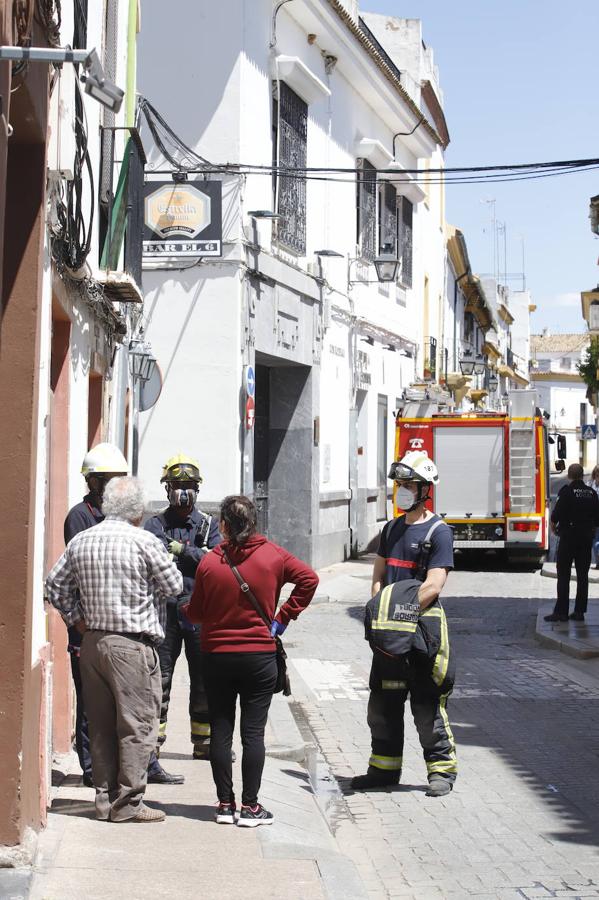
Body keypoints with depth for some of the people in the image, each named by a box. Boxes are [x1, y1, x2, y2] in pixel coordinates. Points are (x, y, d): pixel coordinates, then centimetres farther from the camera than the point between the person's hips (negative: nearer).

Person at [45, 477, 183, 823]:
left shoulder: (80, 541, 7)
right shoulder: (144, 541, -11)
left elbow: (55, 586, 13)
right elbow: (174, 586, -2)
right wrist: (165, 559, 15)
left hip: (92, 642, 6)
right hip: (132, 645, -6)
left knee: (101, 726, 13)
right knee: (137, 726, 1)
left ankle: (105, 798, 19)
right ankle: (128, 803, 3)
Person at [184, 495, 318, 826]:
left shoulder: (209, 562, -8)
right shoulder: (272, 555, -5)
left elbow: (196, 613, -1)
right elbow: (309, 579, -2)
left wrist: (184, 610, 22)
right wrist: (282, 618, 1)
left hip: (217, 656, 0)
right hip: (260, 655, 0)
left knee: (220, 730, 8)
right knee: (253, 732, 3)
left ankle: (225, 804, 13)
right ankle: (250, 807, 4)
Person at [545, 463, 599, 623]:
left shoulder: (567, 491, -12)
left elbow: (557, 513, -16)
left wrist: (553, 525, 3)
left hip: (568, 537, -5)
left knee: (563, 575, -1)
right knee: (582, 575, 9)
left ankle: (561, 611, -4)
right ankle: (579, 611, 10)